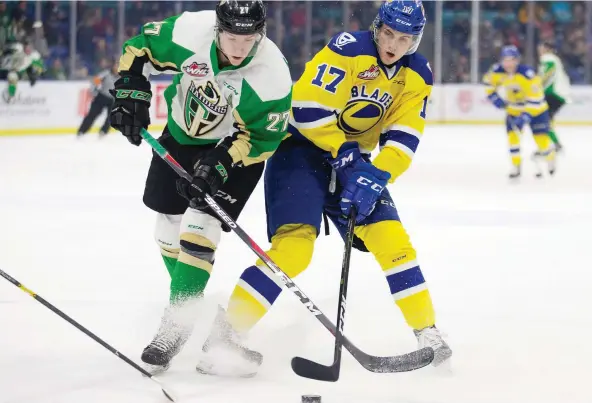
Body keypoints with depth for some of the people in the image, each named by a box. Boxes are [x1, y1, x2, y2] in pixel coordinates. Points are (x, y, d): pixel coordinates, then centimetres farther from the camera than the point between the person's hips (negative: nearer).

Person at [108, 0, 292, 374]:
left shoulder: (272, 76, -32)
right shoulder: (189, 31, -27)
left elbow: (261, 138, -22)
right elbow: (141, 46, -9)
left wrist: (220, 163, -31)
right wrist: (132, 92, -18)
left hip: (235, 145, -4)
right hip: (181, 134, 4)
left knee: (201, 223, -18)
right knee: (169, 223, 12)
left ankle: (178, 321, -14)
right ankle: (186, 293, 36)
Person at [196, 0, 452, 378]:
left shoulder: (417, 76, -2)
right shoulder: (348, 49, -20)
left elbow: (404, 138, -7)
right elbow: (308, 109, -24)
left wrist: (377, 175, -23)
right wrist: (346, 156, -24)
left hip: (353, 156, 6)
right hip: (302, 147, -6)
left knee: (392, 239, -6)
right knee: (294, 246, -22)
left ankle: (426, 329, 8)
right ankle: (227, 333, -20)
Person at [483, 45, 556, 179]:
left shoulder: (527, 74, -33)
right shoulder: (497, 71, -17)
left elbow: (535, 99, -32)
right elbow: (488, 81, 6)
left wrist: (526, 116, -36)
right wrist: (494, 97, -7)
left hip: (535, 108, -4)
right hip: (514, 109, 4)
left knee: (541, 137, -4)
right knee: (513, 135, -11)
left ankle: (550, 158, 28)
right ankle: (516, 166, 2)